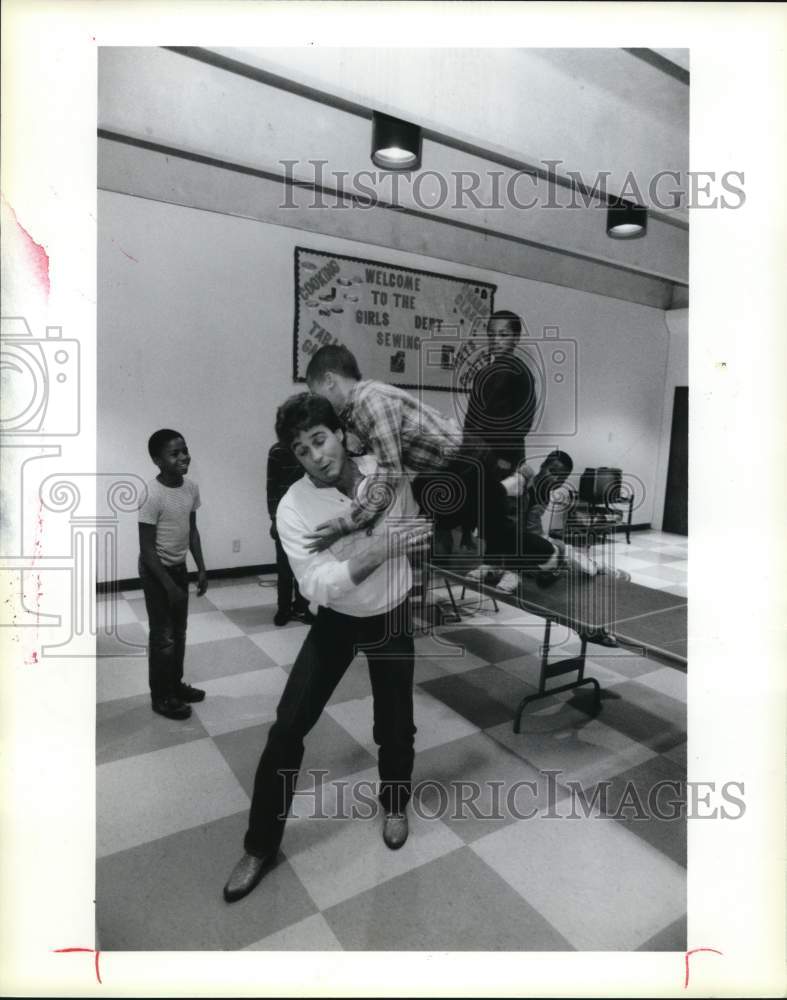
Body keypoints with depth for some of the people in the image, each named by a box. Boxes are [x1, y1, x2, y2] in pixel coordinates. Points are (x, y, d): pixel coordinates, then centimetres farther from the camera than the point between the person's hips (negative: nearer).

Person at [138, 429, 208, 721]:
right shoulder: (152, 495, -25)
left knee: (179, 632, 17)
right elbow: (147, 548, -21)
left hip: (180, 567, 7)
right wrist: (169, 585, -21)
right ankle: (161, 697, 20)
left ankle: (175, 684, 35)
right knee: (163, 636, 4)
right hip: (156, 570, -7)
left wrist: (201, 568, 5)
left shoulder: (191, 488, -3)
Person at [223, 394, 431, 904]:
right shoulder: (293, 506, -23)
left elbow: (416, 534, 3)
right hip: (337, 619, -1)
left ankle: (395, 803, 42)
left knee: (395, 725, 8)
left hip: (392, 616, 1)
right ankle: (261, 847, 18)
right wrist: (378, 550, -42)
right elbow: (317, 585, -31)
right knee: (288, 728, -3)